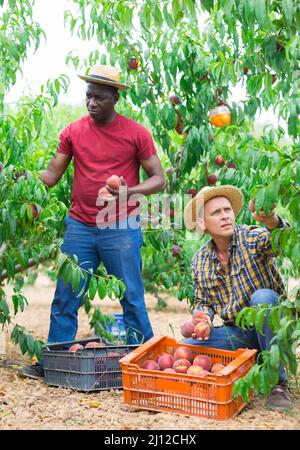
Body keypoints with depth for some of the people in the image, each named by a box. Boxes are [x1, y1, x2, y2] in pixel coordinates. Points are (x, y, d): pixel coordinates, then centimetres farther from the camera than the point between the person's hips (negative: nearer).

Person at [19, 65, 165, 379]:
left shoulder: (136, 133, -2)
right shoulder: (72, 132, 6)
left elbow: (158, 179, 0)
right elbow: (51, 176, 7)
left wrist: (129, 191, -19)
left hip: (121, 229, -3)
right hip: (79, 228, 3)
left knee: (132, 299, 2)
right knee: (65, 299, 6)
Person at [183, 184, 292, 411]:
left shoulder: (252, 237, -12)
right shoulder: (199, 262, 2)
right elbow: (203, 302, 13)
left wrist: (272, 222, -57)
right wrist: (203, 318, -10)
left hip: (270, 326, -3)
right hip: (236, 332, 4)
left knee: (261, 296, -37)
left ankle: (278, 382, -24)